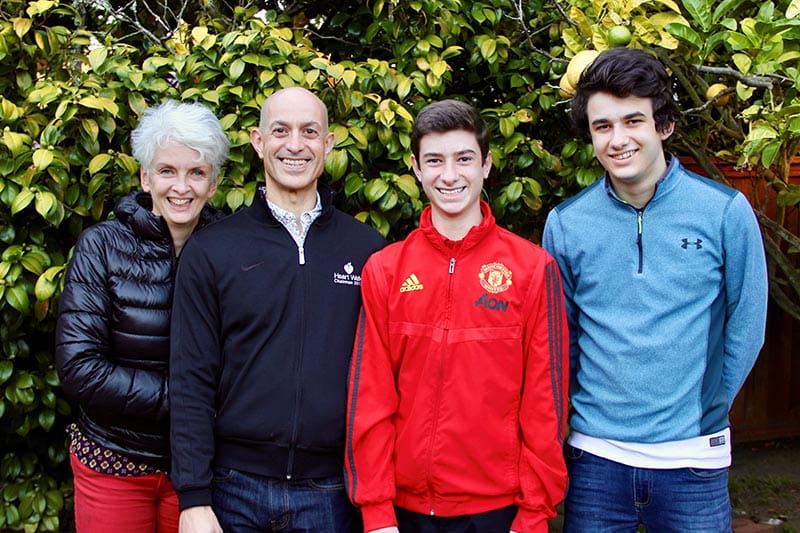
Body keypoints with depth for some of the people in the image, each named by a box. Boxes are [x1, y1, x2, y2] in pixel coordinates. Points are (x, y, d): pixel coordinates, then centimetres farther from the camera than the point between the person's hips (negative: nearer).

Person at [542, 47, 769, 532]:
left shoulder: (725, 210, -5)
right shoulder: (566, 223, -1)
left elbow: (746, 325, 2)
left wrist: (704, 410, 4)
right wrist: (584, 412, 6)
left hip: (691, 458, -1)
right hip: (595, 455, 1)